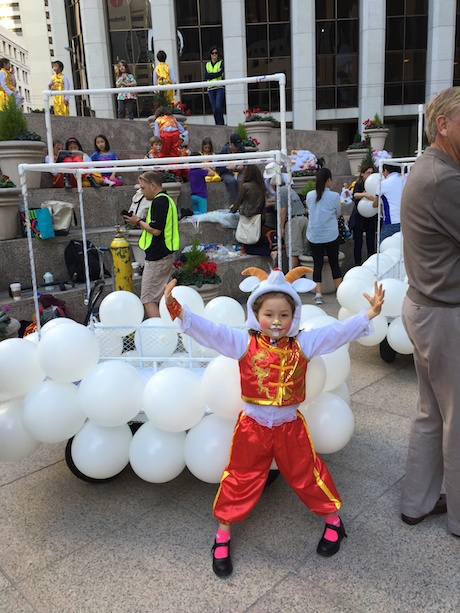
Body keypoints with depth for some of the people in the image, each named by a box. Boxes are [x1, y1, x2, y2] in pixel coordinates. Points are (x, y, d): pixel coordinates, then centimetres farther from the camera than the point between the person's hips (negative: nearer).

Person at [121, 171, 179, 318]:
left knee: (148, 300, -6)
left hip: (156, 258, -10)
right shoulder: (167, 199, 16)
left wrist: (138, 222, -7)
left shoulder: (159, 202, -16)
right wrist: (140, 222, 10)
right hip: (166, 255, 10)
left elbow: (155, 230, -23)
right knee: (161, 298, 15)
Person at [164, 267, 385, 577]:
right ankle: (222, 535, 30)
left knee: (307, 475, 16)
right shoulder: (243, 342, -11)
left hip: (290, 426, 1)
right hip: (252, 426, -1)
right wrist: (177, 309, -32)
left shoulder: (304, 342, -6)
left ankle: (333, 521, 42)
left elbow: (339, 331, -9)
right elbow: (208, 330, -19)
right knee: (240, 479, 10)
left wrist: (369, 314, -20)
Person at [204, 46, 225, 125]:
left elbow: (220, 73, -8)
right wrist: (216, 73, -4)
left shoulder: (221, 63, 8)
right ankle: (217, 125, 5)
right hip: (210, 88, 3)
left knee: (218, 106, -19)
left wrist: (210, 75, -3)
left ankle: (221, 124, -12)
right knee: (214, 109, 0)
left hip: (220, 87, -3)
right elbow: (206, 76, 1)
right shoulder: (207, 64, 17)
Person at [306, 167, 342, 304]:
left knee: (317, 265, 6)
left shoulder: (310, 195, -1)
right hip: (331, 235, -1)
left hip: (314, 236, 1)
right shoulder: (334, 196, -7)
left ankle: (318, 294, -2)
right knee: (334, 263, 11)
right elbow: (338, 214, 7)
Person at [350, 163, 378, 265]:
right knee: (358, 243, 1)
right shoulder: (359, 185, -7)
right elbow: (355, 195, -31)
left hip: (371, 218, 4)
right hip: (358, 218, -4)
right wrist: (365, 194, -48)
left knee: (371, 243, 6)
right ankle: (357, 265, 10)